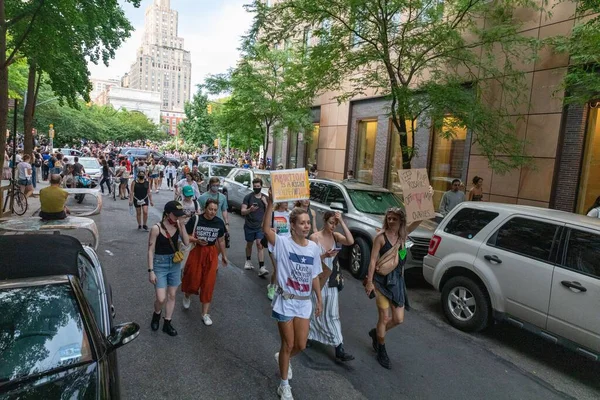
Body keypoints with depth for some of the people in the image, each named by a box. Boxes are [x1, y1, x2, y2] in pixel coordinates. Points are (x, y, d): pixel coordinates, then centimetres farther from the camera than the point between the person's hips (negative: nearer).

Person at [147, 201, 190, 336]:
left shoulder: (178, 226, -5)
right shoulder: (156, 228, -17)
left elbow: (186, 242, -14)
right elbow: (151, 251, -12)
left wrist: (182, 225, -19)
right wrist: (151, 271, -13)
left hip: (175, 263, 4)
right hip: (160, 264, -4)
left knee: (172, 296, 13)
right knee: (161, 299, -4)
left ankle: (167, 324, 30)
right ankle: (156, 314, 31)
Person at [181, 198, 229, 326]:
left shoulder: (219, 222, -3)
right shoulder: (195, 219, -13)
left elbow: (221, 240, 10)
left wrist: (224, 255, 15)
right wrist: (197, 240, -27)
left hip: (212, 254, 2)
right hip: (197, 252, -2)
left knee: (208, 283, 3)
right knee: (193, 280, 6)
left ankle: (205, 314, 15)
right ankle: (187, 296, 45)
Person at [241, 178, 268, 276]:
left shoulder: (265, 198, 6)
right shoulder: (248, 197, -1)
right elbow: (242, 212, -7)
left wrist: (265, 203, -10)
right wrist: (250, 210, -27)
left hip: (260, 226, 0)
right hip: (249, 226, 0)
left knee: (260, 244, -12)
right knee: (249, 244, 15)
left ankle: (261, 268, -16)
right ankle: (248, 261, 39)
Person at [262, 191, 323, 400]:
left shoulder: (313, 247, -2)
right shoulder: (283, 243, -16)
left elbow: (314, 276, 7)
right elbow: (265, 229, -36)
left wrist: (319, 300, 11)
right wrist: (270, 205, -46)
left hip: (304, 302, 4)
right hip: (286, 301, -4)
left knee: (301, 345, 14)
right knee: (288, 344, 8)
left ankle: (282, 357, 49)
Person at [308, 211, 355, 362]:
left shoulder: (336, 236, -1)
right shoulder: (315, 237, -12)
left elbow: (350, 241, -19)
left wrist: (342, 222, -21)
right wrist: (325, 255, -27)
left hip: (332, 280, 4)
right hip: (317, 279, -3)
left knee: (333, 314, 6)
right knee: (314, 311, 13)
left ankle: (339, 349, 9)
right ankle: (306, 335, 40)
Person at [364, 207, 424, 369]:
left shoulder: (403, 235, 3)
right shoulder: (381, 237, -11)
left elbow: (420, 218, -5)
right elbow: (373, 260, -11)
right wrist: (369, 281, -13)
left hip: (398, 280, 5)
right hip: (382, 280, -5)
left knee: (398, 319, 9)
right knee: (385, 317, 2)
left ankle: (376, 333, 37)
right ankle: (381, 351, 24)